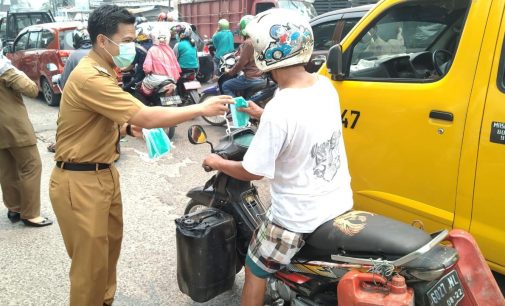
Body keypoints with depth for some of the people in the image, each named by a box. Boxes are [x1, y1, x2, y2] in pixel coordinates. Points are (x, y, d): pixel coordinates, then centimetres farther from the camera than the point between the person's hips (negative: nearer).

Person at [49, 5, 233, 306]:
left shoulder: (104, 71, 10)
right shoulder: (89, 77, -24)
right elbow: (146, 116, -30)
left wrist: (127, 127, 1)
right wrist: (201, 109, -23)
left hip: (104, 173, 10)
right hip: (80, 182, -10)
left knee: (111, 244, 21)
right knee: (91, 261, 1)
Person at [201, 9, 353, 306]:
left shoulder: (278, 110, -28)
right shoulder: (325, 86, -5)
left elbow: (253, 172, -17)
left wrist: (217, 163, 1)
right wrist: (263, 115, 26)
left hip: (299, 216, -6)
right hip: (340, 203, 7)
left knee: (255, 270, 16)